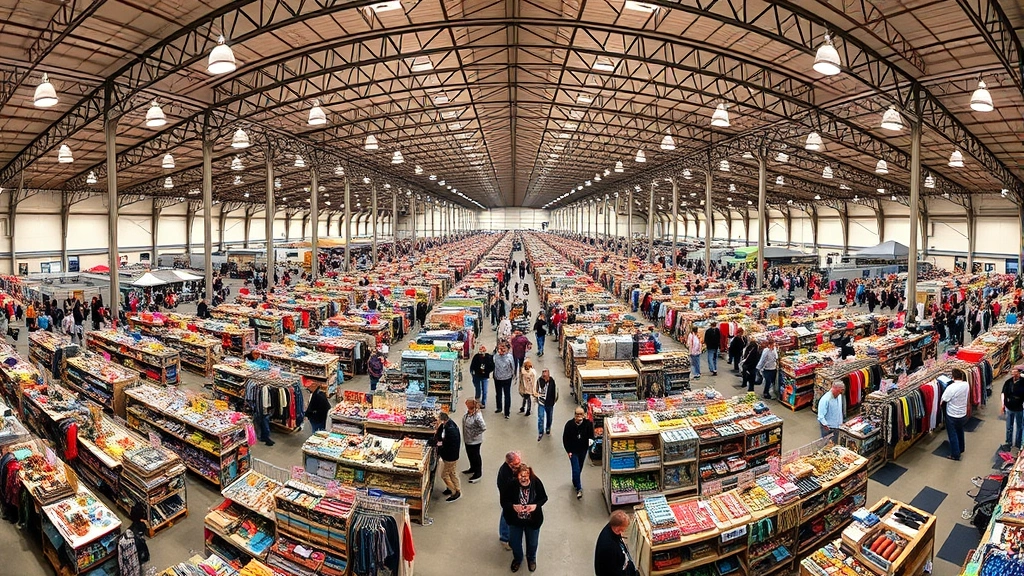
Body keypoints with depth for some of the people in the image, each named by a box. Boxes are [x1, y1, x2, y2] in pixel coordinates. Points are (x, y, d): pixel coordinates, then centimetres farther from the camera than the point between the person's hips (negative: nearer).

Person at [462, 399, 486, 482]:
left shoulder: (477, 416, -33)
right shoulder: (468, 412, -7)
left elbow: (483, 427, -34)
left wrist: (475, 433, -22)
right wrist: (465, 435, 10)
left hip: (474, 441, -8)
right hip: (467, 439, 8)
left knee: (475, 456, 10)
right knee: (470, 454, 26)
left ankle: (478, 474, 29)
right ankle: (472, 468, 49)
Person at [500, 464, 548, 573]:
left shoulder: (536, 482, -26)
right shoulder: (511, 485, -29)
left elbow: (544, 498, -11)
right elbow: (503, 501, -17)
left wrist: (536, 505, -29)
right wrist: (513, 506, -36)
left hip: (533, 520, 1)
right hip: (515, 521, 0)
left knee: (532, 543, 25)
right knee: (515, 542, 24)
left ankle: (531, 558, 59)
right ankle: (517, 559, 58)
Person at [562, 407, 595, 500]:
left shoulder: (588, 423, -19)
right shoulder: (569, 424, -20)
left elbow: (591, 435, -7)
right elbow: (565, 439, -9)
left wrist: (590, 439, -29)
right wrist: (568, 451, -10)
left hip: (583, 450, 2)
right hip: (573, 450, -2)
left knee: (579, 468, 20)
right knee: (576, 469, -6)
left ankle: (575, 482, 47)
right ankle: (579, 489, 9)